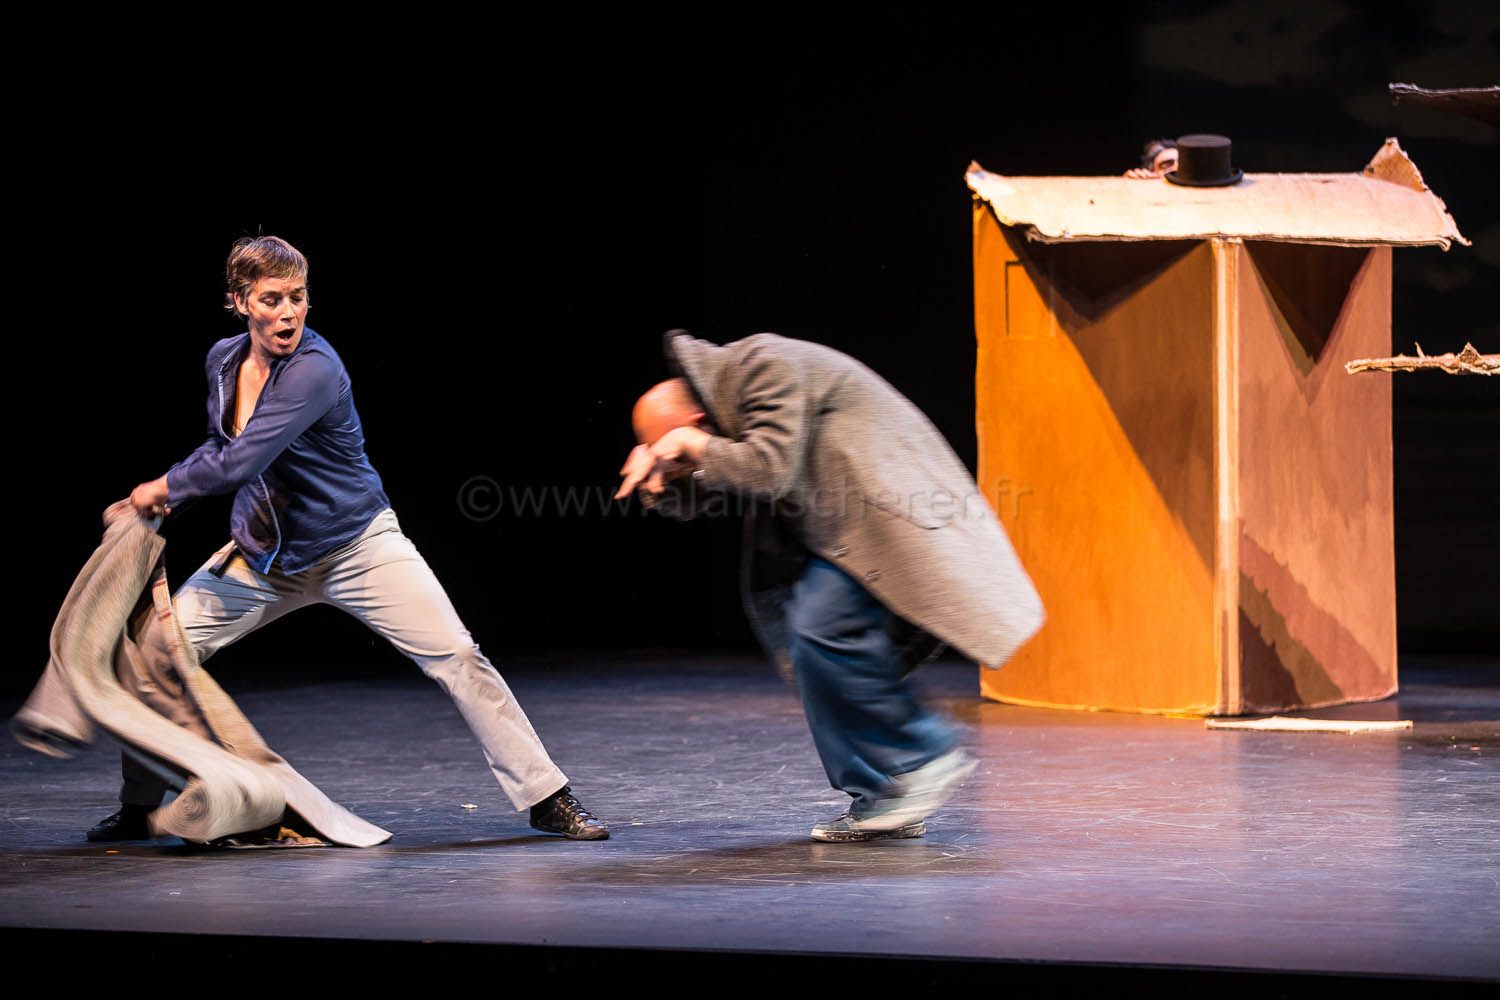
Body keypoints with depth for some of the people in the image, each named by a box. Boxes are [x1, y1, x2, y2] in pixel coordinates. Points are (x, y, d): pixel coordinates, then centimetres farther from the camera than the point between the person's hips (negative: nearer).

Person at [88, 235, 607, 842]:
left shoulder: (315, 370, -26)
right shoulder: (224, 361, -3)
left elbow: (237, 463, -31)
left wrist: (165, 487, -16)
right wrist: (170, 490, 5)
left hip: (356, 547, -6)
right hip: (265, 557, 6)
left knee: (457, 659, -15)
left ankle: (546, 799, -7)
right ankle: (138, 808, 15)